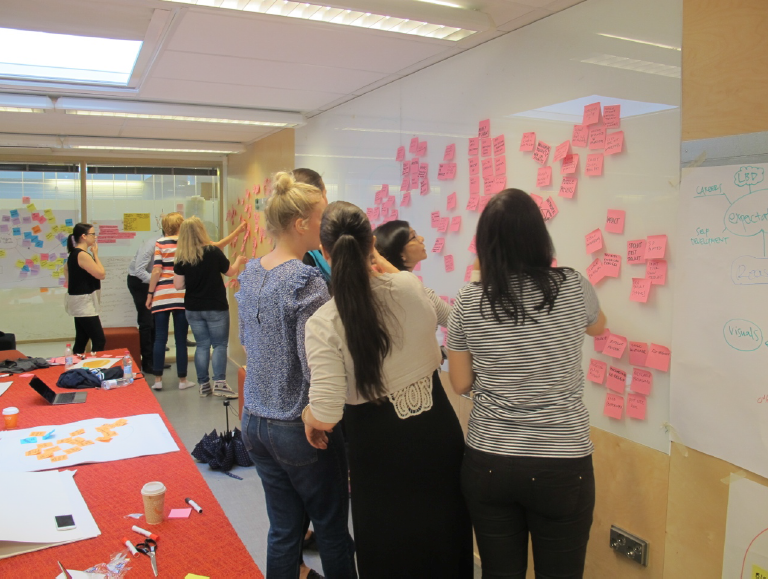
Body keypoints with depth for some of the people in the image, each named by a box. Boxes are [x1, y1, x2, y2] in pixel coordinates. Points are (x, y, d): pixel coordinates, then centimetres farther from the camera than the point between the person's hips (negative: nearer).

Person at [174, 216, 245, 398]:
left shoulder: (182, 257, -6)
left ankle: (203, 384, 17)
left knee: (202, 345, 13)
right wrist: (239, 260, 20)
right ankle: (219, 382, -3)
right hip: (216, 308, -3)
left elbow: (178, 285, -5)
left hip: (193, 309, 3)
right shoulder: (213, 251, -13)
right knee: (220, 344, 6)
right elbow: (230, 272, 0)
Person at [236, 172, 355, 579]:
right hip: (298, 429, -7)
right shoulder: (306, 282, -21)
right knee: (332, 531, 13)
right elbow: (316, 368, -25)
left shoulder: (250, 274, 3)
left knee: (282, 530, 18)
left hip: (256, 421, 7)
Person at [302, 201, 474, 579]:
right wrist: (381, 263, 21)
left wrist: (308, 415, 1)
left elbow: (326, 417, -23)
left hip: (381, 448, -3)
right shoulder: (411, 287, -11)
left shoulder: (323, 323, -20)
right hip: (438, 431, 3)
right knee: (444, 541, 26)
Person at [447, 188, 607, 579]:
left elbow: (461, 383, 2)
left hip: (488, 462, 1)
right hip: (561, 463, -1)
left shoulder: (468, 302, -7)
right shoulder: (572, 288, -8)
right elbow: (597, 327, 15)